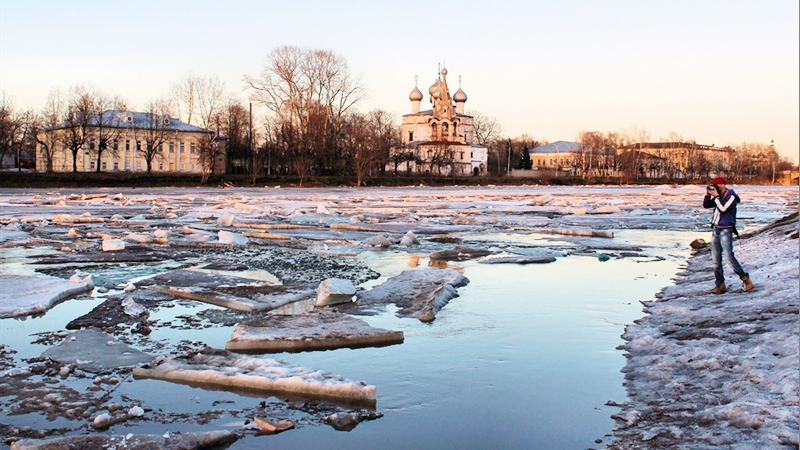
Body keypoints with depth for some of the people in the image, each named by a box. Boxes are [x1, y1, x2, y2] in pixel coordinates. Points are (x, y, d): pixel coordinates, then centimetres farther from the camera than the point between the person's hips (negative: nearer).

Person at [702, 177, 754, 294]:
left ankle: (745, 279, -2)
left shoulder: (731, 196, -9)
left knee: (729, 256, -14)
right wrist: (708, 194, -2)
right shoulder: (718, 197, 10)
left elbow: (723, 208, -22)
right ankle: (720, 284, 8)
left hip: (726, 230, -7)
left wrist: (716, 196, -17)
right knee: (715, 259, 4)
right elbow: (705, 205, 10)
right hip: (716, 229, 7)